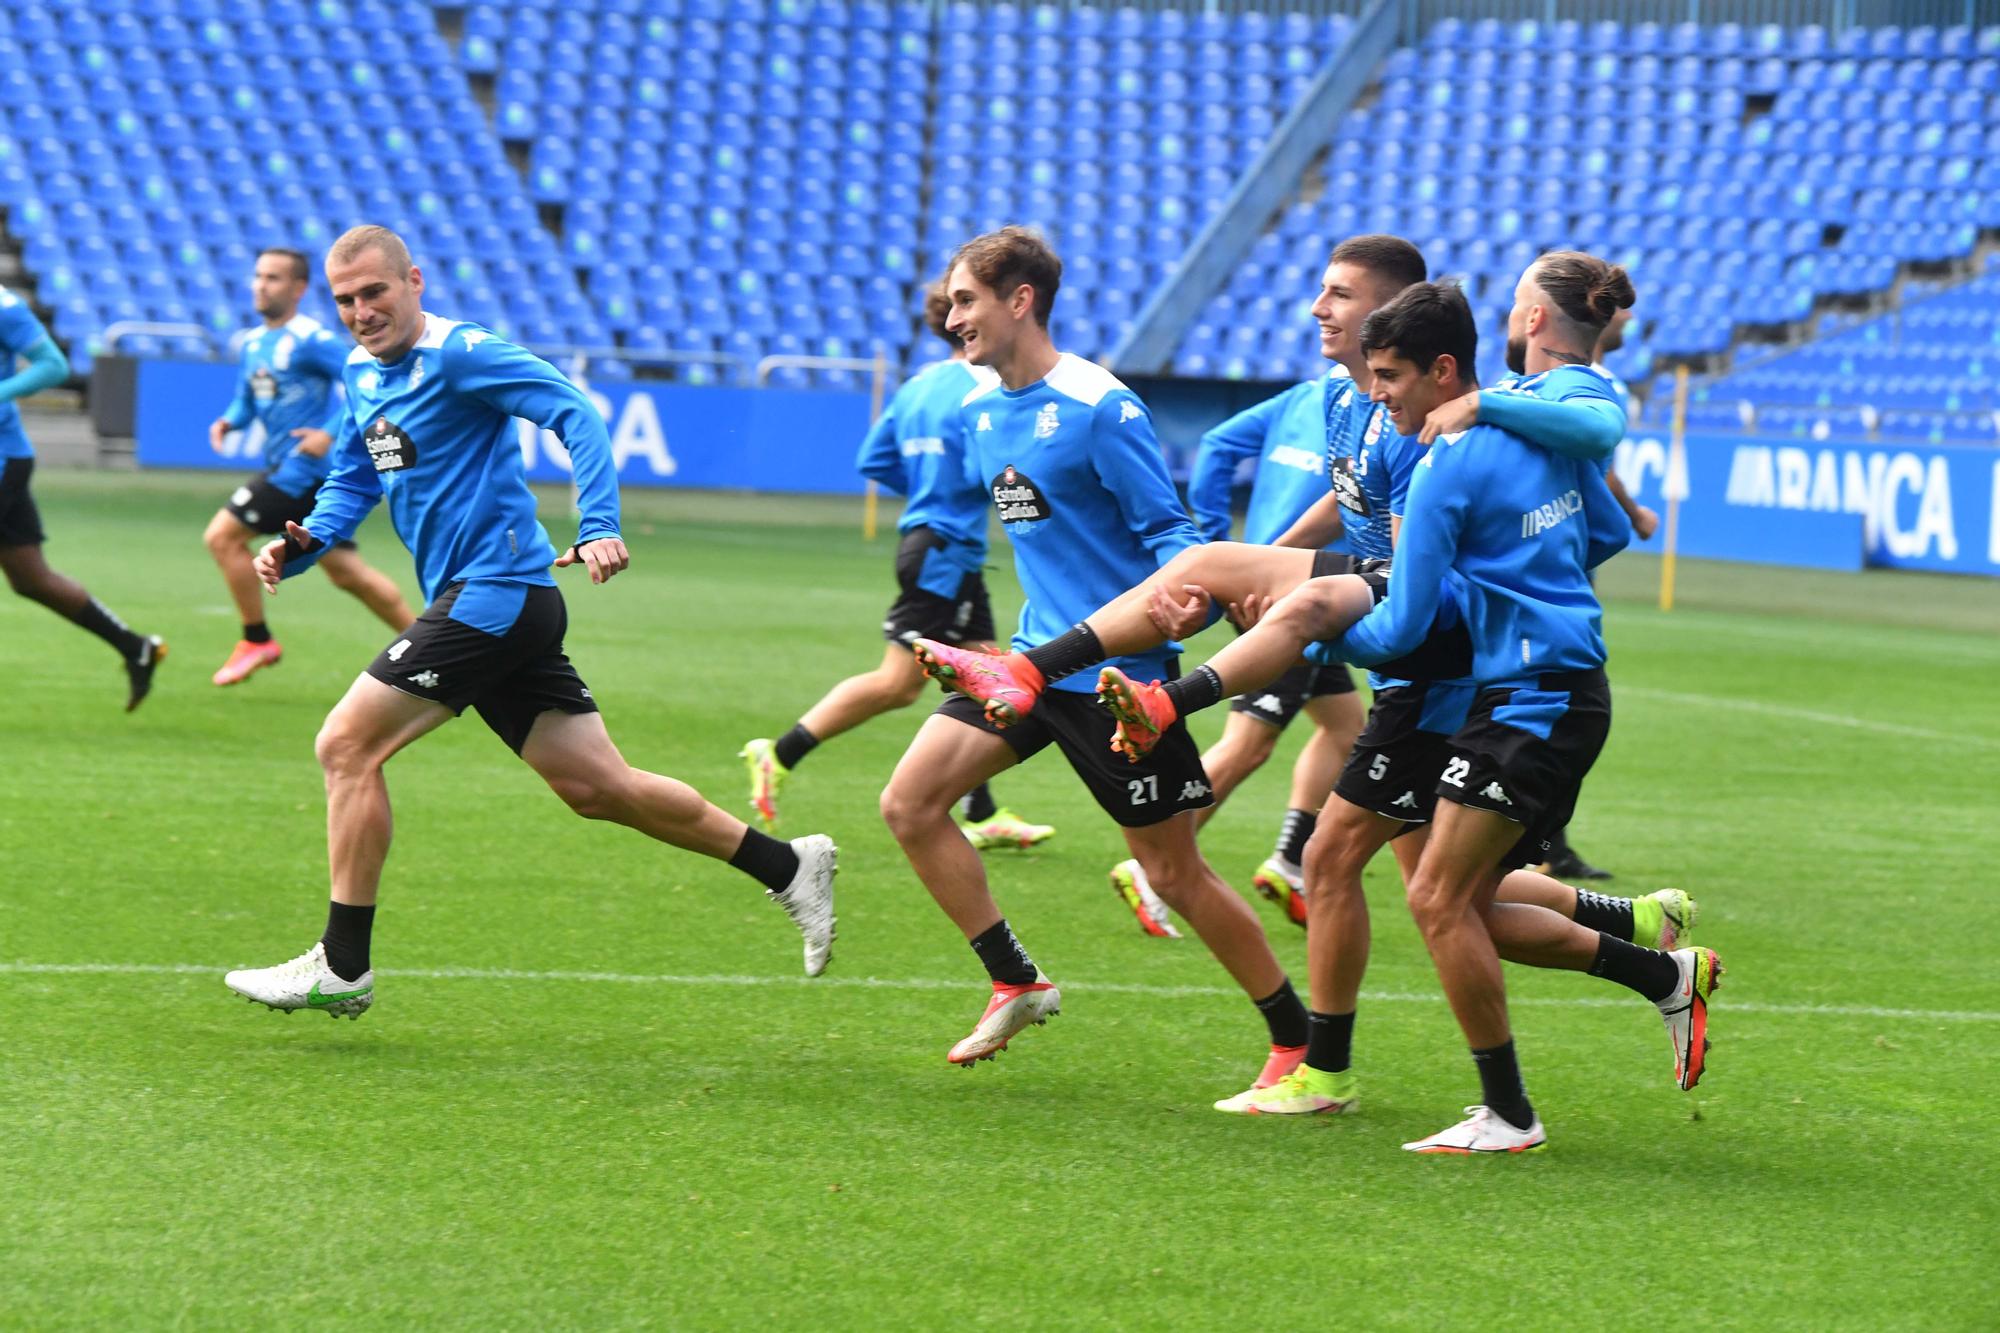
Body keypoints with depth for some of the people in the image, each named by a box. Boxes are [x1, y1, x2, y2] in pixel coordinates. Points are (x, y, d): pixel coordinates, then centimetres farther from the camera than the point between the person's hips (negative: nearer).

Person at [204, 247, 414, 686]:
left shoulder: (310, 340, -14)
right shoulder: (254, 343, 13)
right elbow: (247, 399, 24)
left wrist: (332, 433, -26)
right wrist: (229, 420, 3)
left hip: (305, 466, -9)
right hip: (287, 466, 9)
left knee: (223, 535, -10)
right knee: (346, 572, 12)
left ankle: (257, 641, 3)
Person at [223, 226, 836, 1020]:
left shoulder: (459, 354, -12)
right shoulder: (362, 376, 15)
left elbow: (573, 413, -19)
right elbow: (352, 483, 22)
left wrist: (598, 528, -31)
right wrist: (302, 544, 2)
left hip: (496, 592, -9)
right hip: (478, 604, 9)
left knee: (347, 745, -11)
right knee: (597, 787, 10)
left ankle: (342, 967, -4)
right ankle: (789, 867, 19)